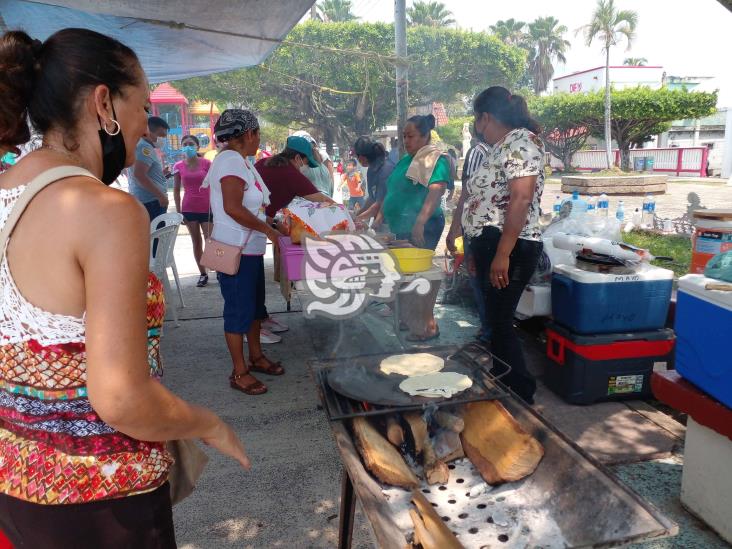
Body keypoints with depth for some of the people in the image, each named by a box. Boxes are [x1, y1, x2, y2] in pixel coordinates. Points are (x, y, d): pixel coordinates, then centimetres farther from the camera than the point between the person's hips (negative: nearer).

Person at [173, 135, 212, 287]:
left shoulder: (206, 164, -5)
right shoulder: (178, 166, 1)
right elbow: (176, 189, 6)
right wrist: (178, 211, 1)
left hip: (207, 208, -2)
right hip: (189, 209, 3)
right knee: (196, 242, 8)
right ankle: (203, 274, 16)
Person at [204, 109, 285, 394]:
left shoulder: (239, 160, 13)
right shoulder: (232, 160, -17)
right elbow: (233, 208, -26)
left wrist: (270, 224, 12)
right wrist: (267, 229, -17)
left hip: (250, 248, 10)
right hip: (236, 250, -10)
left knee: (254, 305, 19)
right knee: (239, 310, 0)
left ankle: (256, 357, 35)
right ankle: (239, 373, 13)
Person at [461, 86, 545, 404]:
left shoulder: (520, 142, -11)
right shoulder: (501, 147, 18)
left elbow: (521, 199, -22)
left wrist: (502, 255, -26)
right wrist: (476, 250, 22)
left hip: (508, 249, -10)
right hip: (489, 246, 10)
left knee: (499, 324, -5)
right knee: (491, 321, 15)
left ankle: (522, 398, 8)